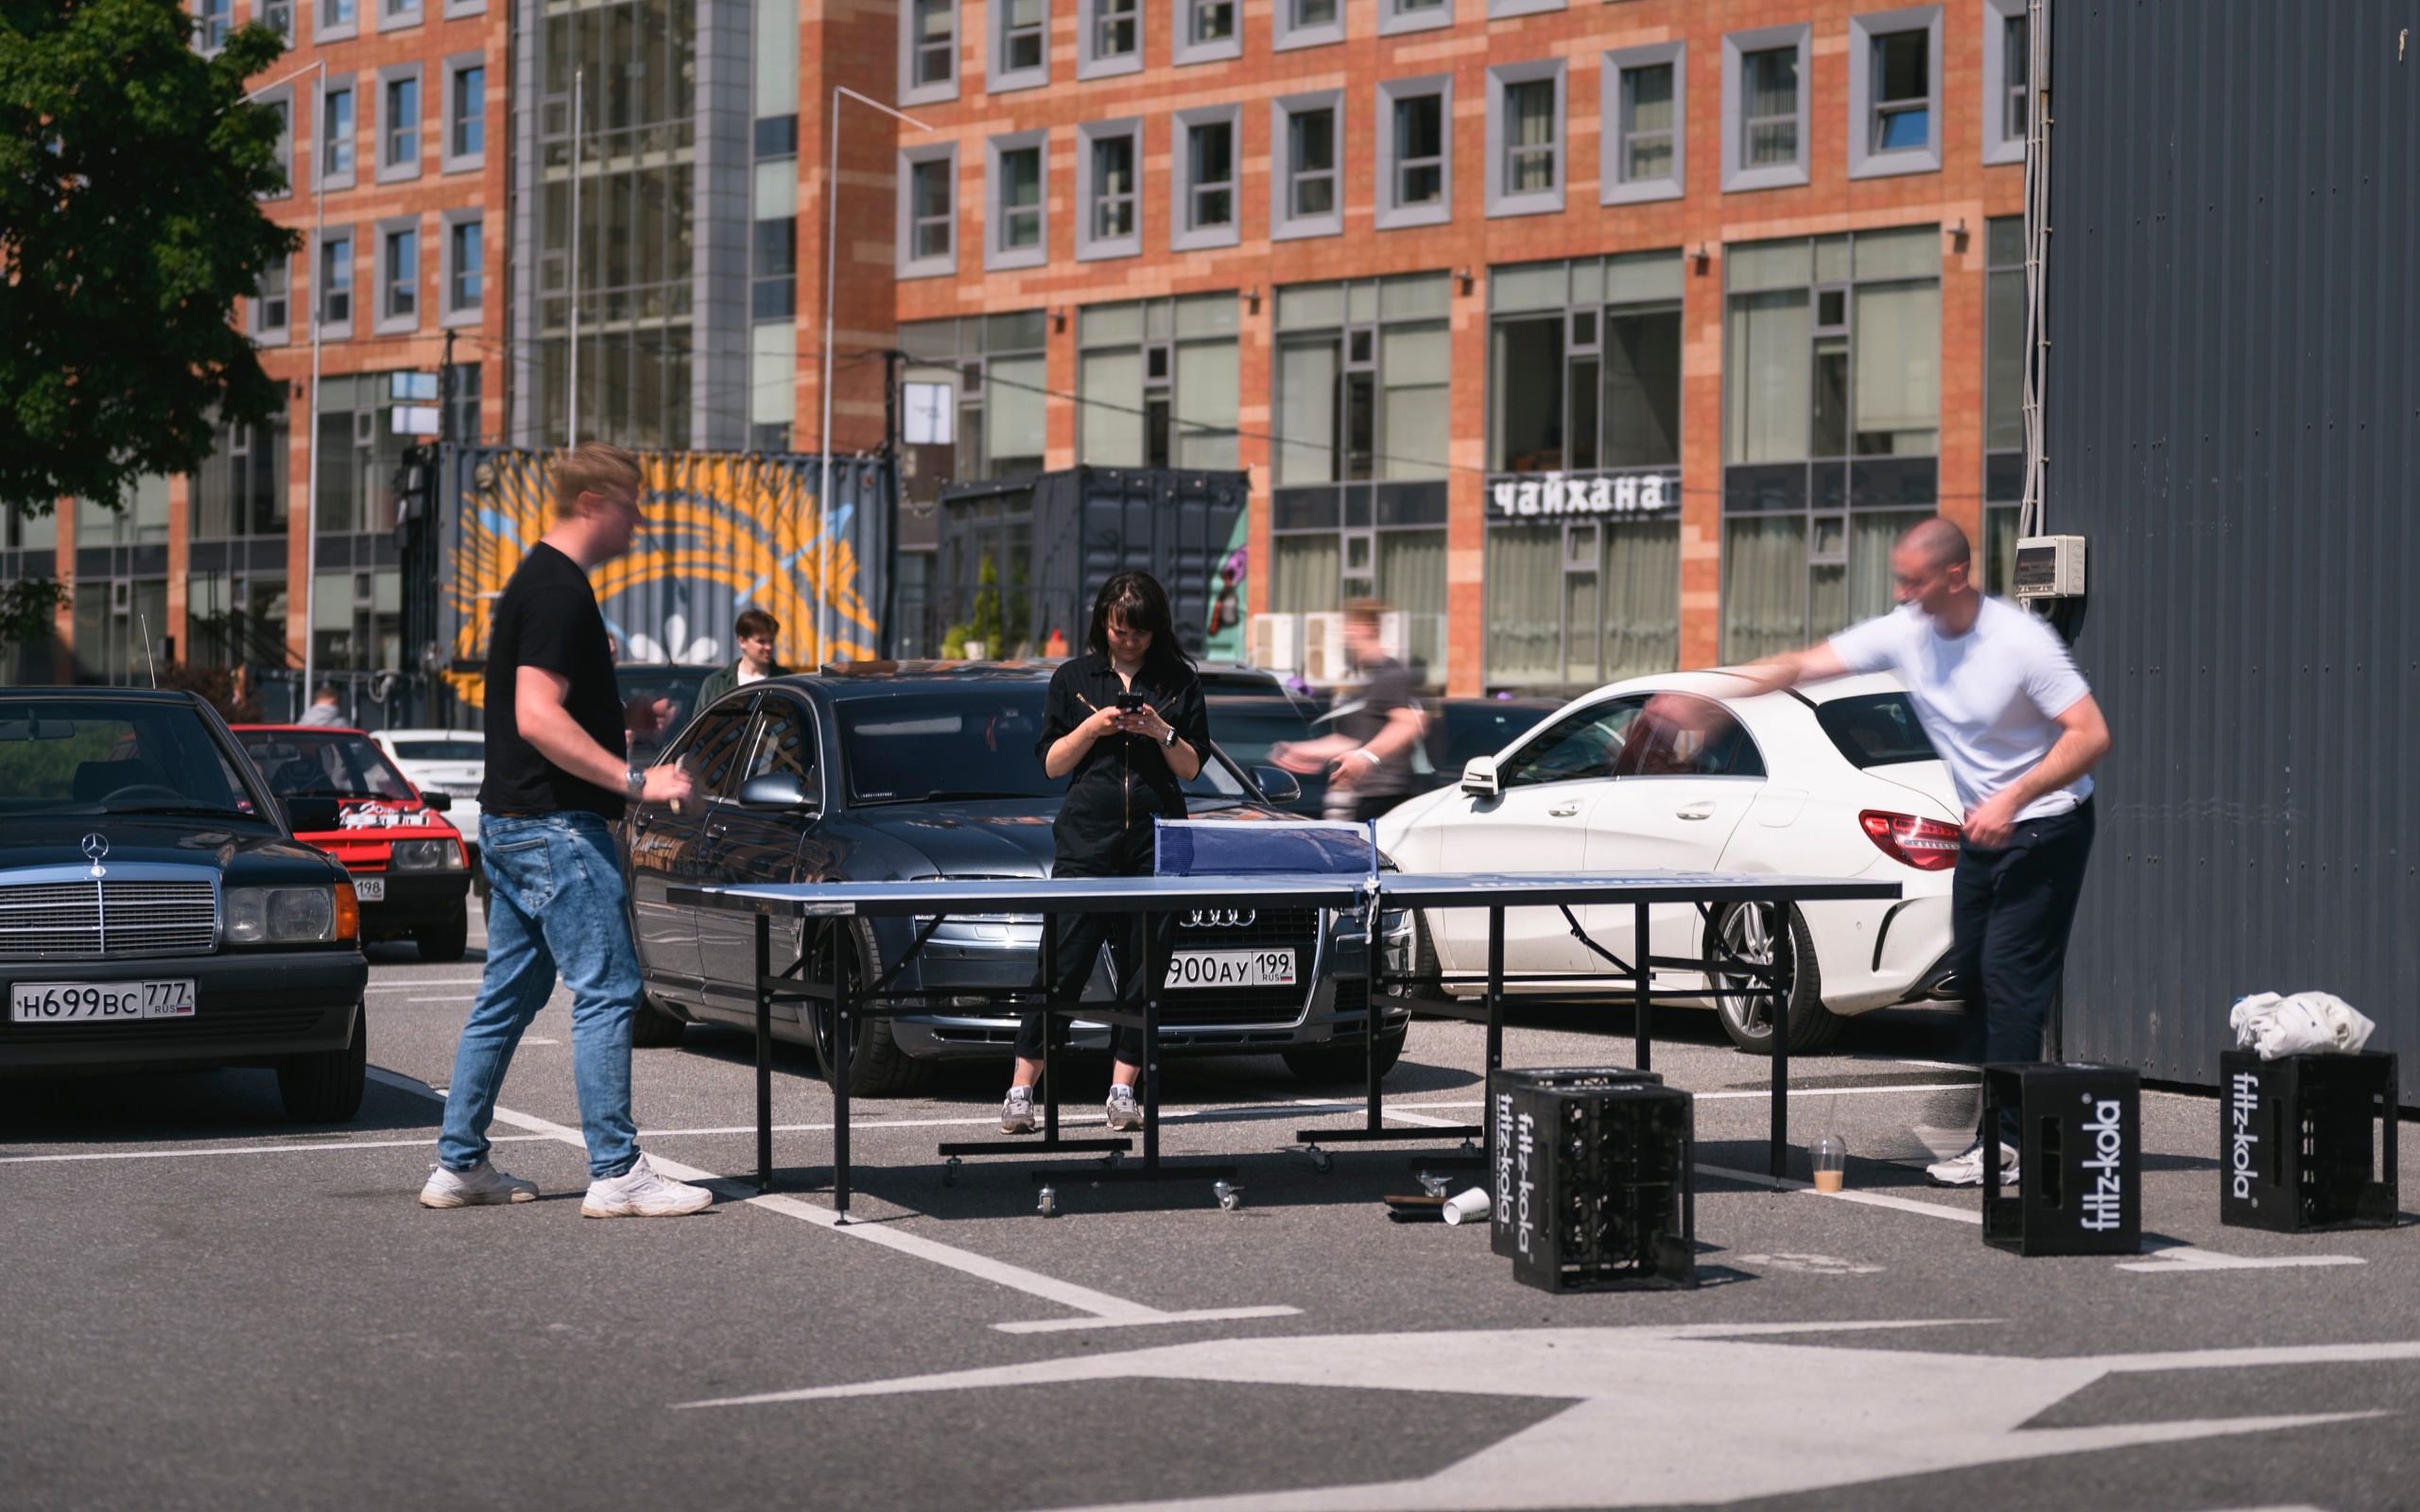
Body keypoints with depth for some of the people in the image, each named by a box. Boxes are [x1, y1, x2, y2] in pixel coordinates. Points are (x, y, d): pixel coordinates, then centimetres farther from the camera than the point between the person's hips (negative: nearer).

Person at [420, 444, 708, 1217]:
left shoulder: (538, 580, 17)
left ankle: (459, 1165, 17)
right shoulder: (559, 589, -16)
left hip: (512, 823, 10)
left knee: (507, 997, 13)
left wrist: (622, 715, 15)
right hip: (553, 825, -10)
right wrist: (636, 780, -26)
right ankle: (615, 1173, -6)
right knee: (606, 992, -7)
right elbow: (538, 719, -24)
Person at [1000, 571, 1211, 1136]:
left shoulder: (1179, 682, 11)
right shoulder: (1073, 678, 10)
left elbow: (1192, 767, 9)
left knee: (1143, 968, 0)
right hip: (1087, 838, -1)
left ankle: (1123, 1090, 6)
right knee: (1063, 963, -8)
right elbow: (1052, 763, 7)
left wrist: (1162, 733, -9)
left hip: (1157, 839, 1)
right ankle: (1022, 1090, -6)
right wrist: (1092, 728, -9)